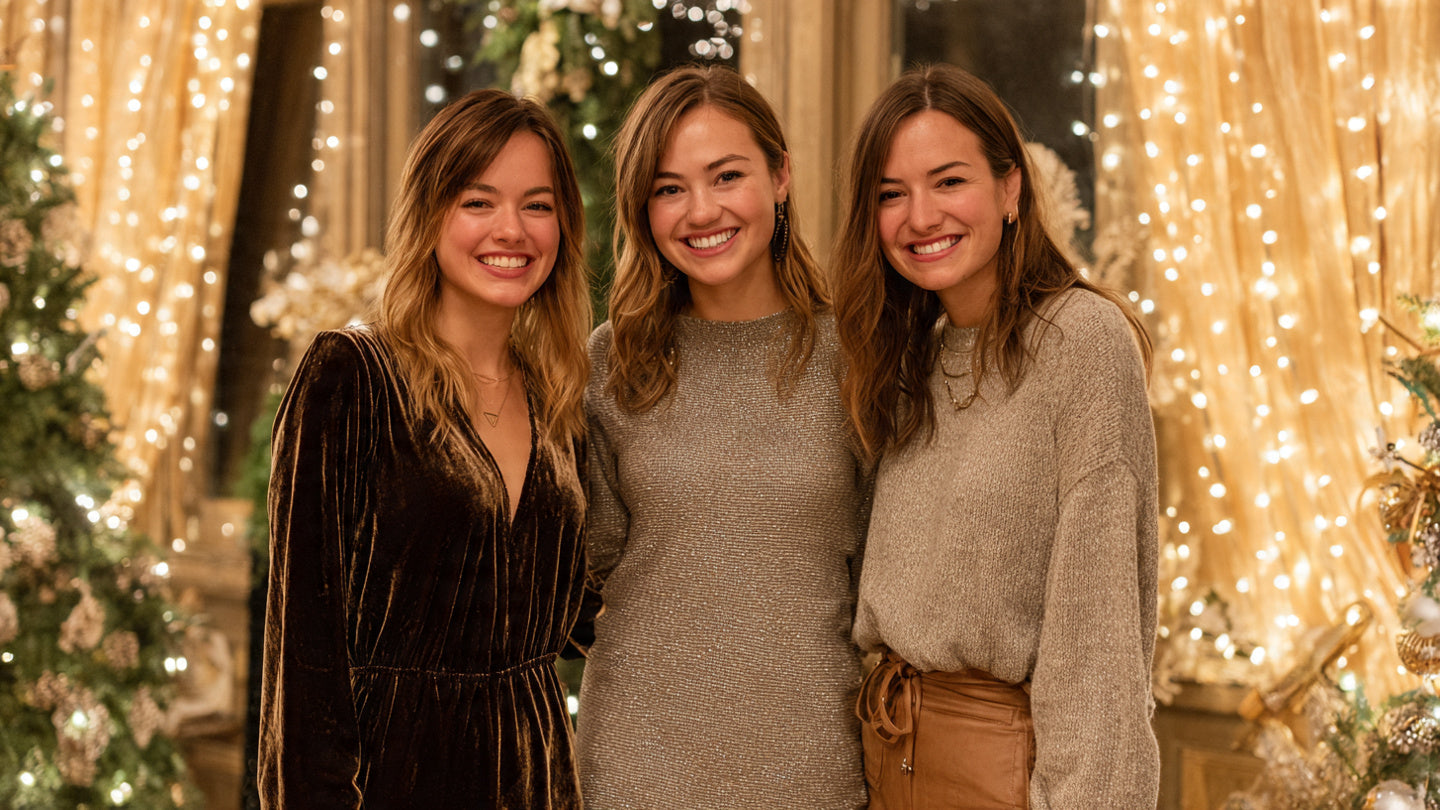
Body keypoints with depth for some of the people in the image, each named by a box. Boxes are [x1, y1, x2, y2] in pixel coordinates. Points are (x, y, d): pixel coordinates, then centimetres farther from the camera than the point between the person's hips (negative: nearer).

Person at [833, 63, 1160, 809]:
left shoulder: (1083, 337, -13)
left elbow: (1097, 607, -18)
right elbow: (903, 581, 11)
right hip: (889, 744, 7)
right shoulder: (914, 358, 9)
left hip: (1006, 746, -7)